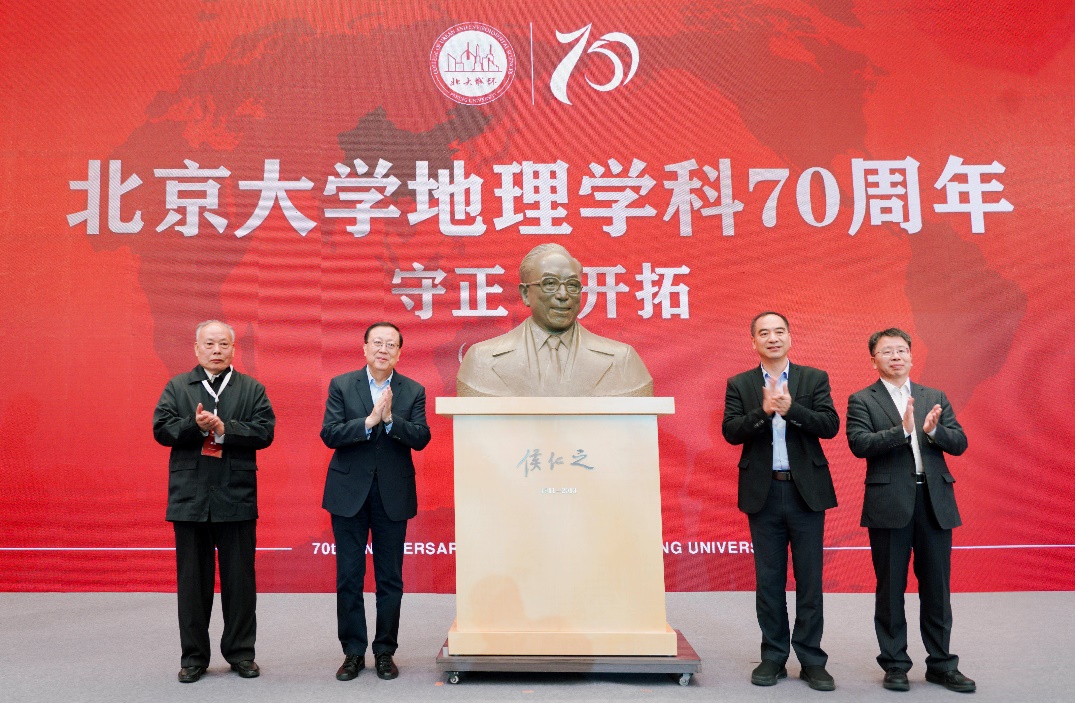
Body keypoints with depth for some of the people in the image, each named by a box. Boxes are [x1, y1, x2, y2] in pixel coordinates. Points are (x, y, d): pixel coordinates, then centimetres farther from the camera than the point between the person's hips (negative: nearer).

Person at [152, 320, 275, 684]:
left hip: (237, 498, -1)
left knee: (240, 579, 6)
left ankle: (241, 652, 19)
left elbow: (264, 431, -6)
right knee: (192, 580, 9)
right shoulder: (177, 387, 9)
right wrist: (194, 425, -18)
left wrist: (224, 428, -18)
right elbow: (161, 429, -2)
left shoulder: (252, 389, 6)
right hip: (190, 497, 1)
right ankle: (194, 656, 21)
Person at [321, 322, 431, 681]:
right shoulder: (341, 385, 1)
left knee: (390, 580, 7)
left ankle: (385, 652, 20)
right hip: (349, 493, 0)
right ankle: (353, 652, 19)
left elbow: (421, 438, -8)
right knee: (348, 578, 6)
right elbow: (329, 434, -9)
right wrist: (369, 421, -21)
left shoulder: (414, 391, 2)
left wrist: (390, 419, -22)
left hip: (393, 495, 1)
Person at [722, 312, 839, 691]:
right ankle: (773, 657, 20)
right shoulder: (739, 385, 5)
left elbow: (831, 425, -7)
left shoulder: (815, 378, 4)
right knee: (769, 579, 8)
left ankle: (811, 660, 15)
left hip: (807, 491, 0)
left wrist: (790, 408, -21)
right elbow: (731, 432, -7)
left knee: (810, 579, 5)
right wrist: (763, 410, -22)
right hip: (763, 493, 1)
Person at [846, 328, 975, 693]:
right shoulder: (861, 400, 2)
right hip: (890, 504, -3)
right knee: (891, 588, 6)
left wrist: (932, 430, -14)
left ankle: (941, 664, 22)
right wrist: (902, 430, -22)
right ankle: (895, 665, 17)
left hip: (935, 502, 3)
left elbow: (960, 443, 6)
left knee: (937, 588, 10)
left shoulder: (935, 398, 13)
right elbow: (859, 444, -12)